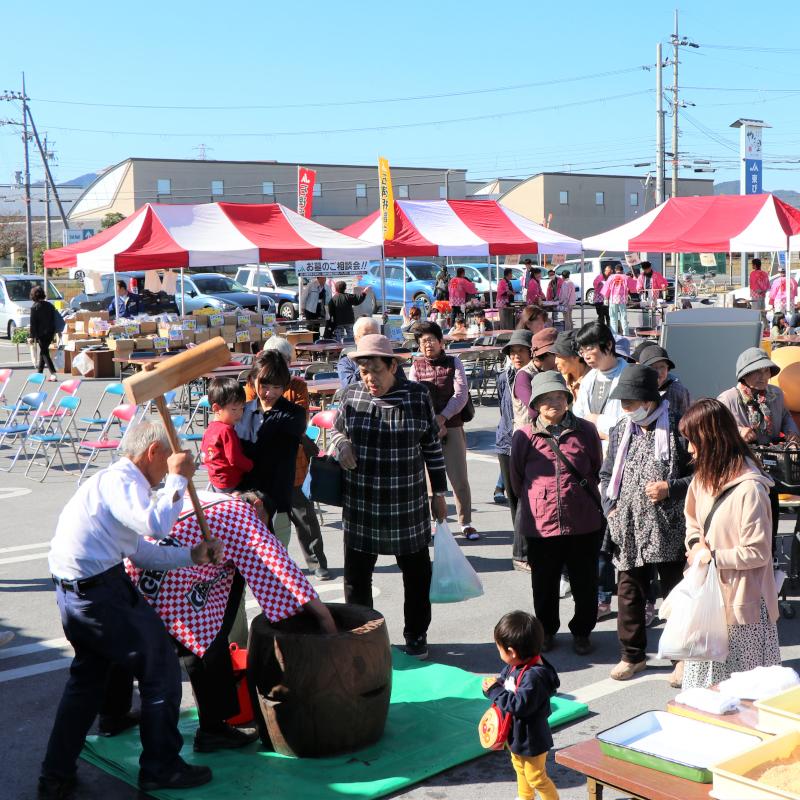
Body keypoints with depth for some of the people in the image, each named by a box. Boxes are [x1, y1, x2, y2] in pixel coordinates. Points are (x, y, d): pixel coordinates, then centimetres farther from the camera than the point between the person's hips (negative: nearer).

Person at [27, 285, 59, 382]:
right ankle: (39, 372, 26)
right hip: (50, 333, 6)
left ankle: (53, 374, -16)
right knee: (43, 352, 18)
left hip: (41, 333, -6)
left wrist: (31, 336, -8)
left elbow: (33, 323, -11)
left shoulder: (34, 307, -9)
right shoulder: (50, 305, 7)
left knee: (44, 353, -3)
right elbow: (54, 319, 12)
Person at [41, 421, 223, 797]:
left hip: (73, 593, 11)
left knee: (87, 676, 24)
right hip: (101, 593, -11)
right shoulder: (119, 480, -12)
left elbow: (141, 553, 23)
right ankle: (161, 768, 12)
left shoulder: (115, 480, 20)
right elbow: (156, 524, -30)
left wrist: (192, 555, 19)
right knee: (162, 671, 1)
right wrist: (178, 479, -17)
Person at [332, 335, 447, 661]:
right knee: (356, 574, 7)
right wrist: (341, 442, -9)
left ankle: (416, 635, 29)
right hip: (360, 506, 1)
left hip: (408, 507, -1)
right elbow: (337, 428, 15)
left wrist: (439, 493, 5)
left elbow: (432, 446, 4)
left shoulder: (418, 396, -4)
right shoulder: (351, 395, -1)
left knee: (417, 573, 11)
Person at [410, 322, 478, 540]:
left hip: (452, 426, 0)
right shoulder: (416, 367, 6)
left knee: (459, 478, -2)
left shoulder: (453, 363, 6)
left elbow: (461, 394, -4)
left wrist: (442, 418, -15)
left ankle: (466, 523, 8)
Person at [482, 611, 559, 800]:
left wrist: (495, 691, -28)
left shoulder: (534, 676, -35)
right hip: (516, 734, 10)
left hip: (532, 739, -10)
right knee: (519, 767, 30)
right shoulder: (514, 666, -6)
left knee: (536, 777, 8)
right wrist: (495, 684, -10)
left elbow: (520, 705, -37)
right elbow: (505, 677, 12)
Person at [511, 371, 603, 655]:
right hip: (541, 524, 0)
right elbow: (517, 479, 10)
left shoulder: (585, 430, 2)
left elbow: (598, 469, 13)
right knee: (544, 583, 11)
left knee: (585, 583, 9)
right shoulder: (525, 436, -1)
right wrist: (535, 502, 10)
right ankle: (546, 630, 32)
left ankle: (581, 632, 29)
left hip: (583, 523, 0)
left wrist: (587, 501, 11)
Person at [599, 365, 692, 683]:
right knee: (629, 593, 11)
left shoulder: (678, 428, -8)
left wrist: (671, 489, -16)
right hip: (628, 531, 5)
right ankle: (633, 654, 27)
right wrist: (610, 507, 6)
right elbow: (607, 474, 19)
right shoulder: (621, 431, 8)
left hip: (668, 532, -4)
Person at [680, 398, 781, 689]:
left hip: (742, 600, -8)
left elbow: (757, 553, -18)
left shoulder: (748, 489, -20)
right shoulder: (704, 477, 7)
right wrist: (696, 544, 0)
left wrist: (712, 556, -13)